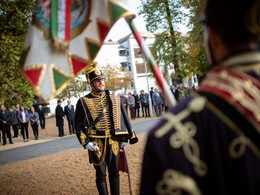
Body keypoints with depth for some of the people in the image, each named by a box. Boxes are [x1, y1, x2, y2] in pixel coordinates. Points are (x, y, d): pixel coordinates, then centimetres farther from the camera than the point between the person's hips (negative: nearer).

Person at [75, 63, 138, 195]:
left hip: (114, 142, 3)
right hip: (97, 144, -3)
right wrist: (86, 143, -13)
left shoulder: (115, 99, 7)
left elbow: (123, 119, 13)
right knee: (101, 175, 8)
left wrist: (124, 139, 10)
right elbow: (79, 126, -3)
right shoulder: (83, 102, -3)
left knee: (114, 173, 15)